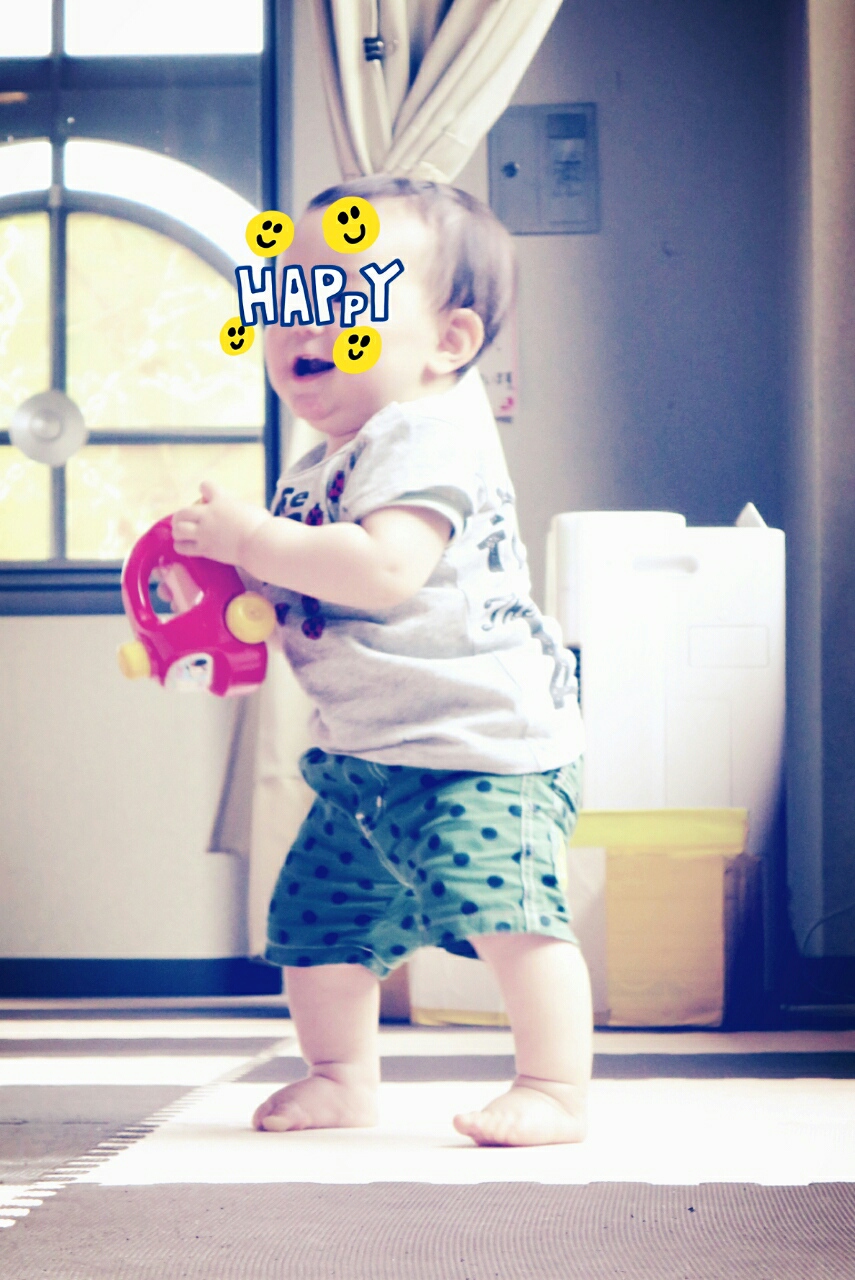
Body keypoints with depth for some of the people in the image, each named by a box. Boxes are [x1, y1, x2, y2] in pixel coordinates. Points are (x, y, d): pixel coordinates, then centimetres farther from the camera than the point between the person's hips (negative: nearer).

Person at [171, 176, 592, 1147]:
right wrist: (233, 581, 6)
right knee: (315, 914, 11)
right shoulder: (324, 463, 13)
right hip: (363, 751, 10)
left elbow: (386, 568, -34)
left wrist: (253, 538, -28)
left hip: (479, 744, -10)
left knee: (502, 905, -23)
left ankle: (555, 1090, -13)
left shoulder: (428, 437, -18)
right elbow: (308, 591, 25)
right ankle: (342, 1078, 27)